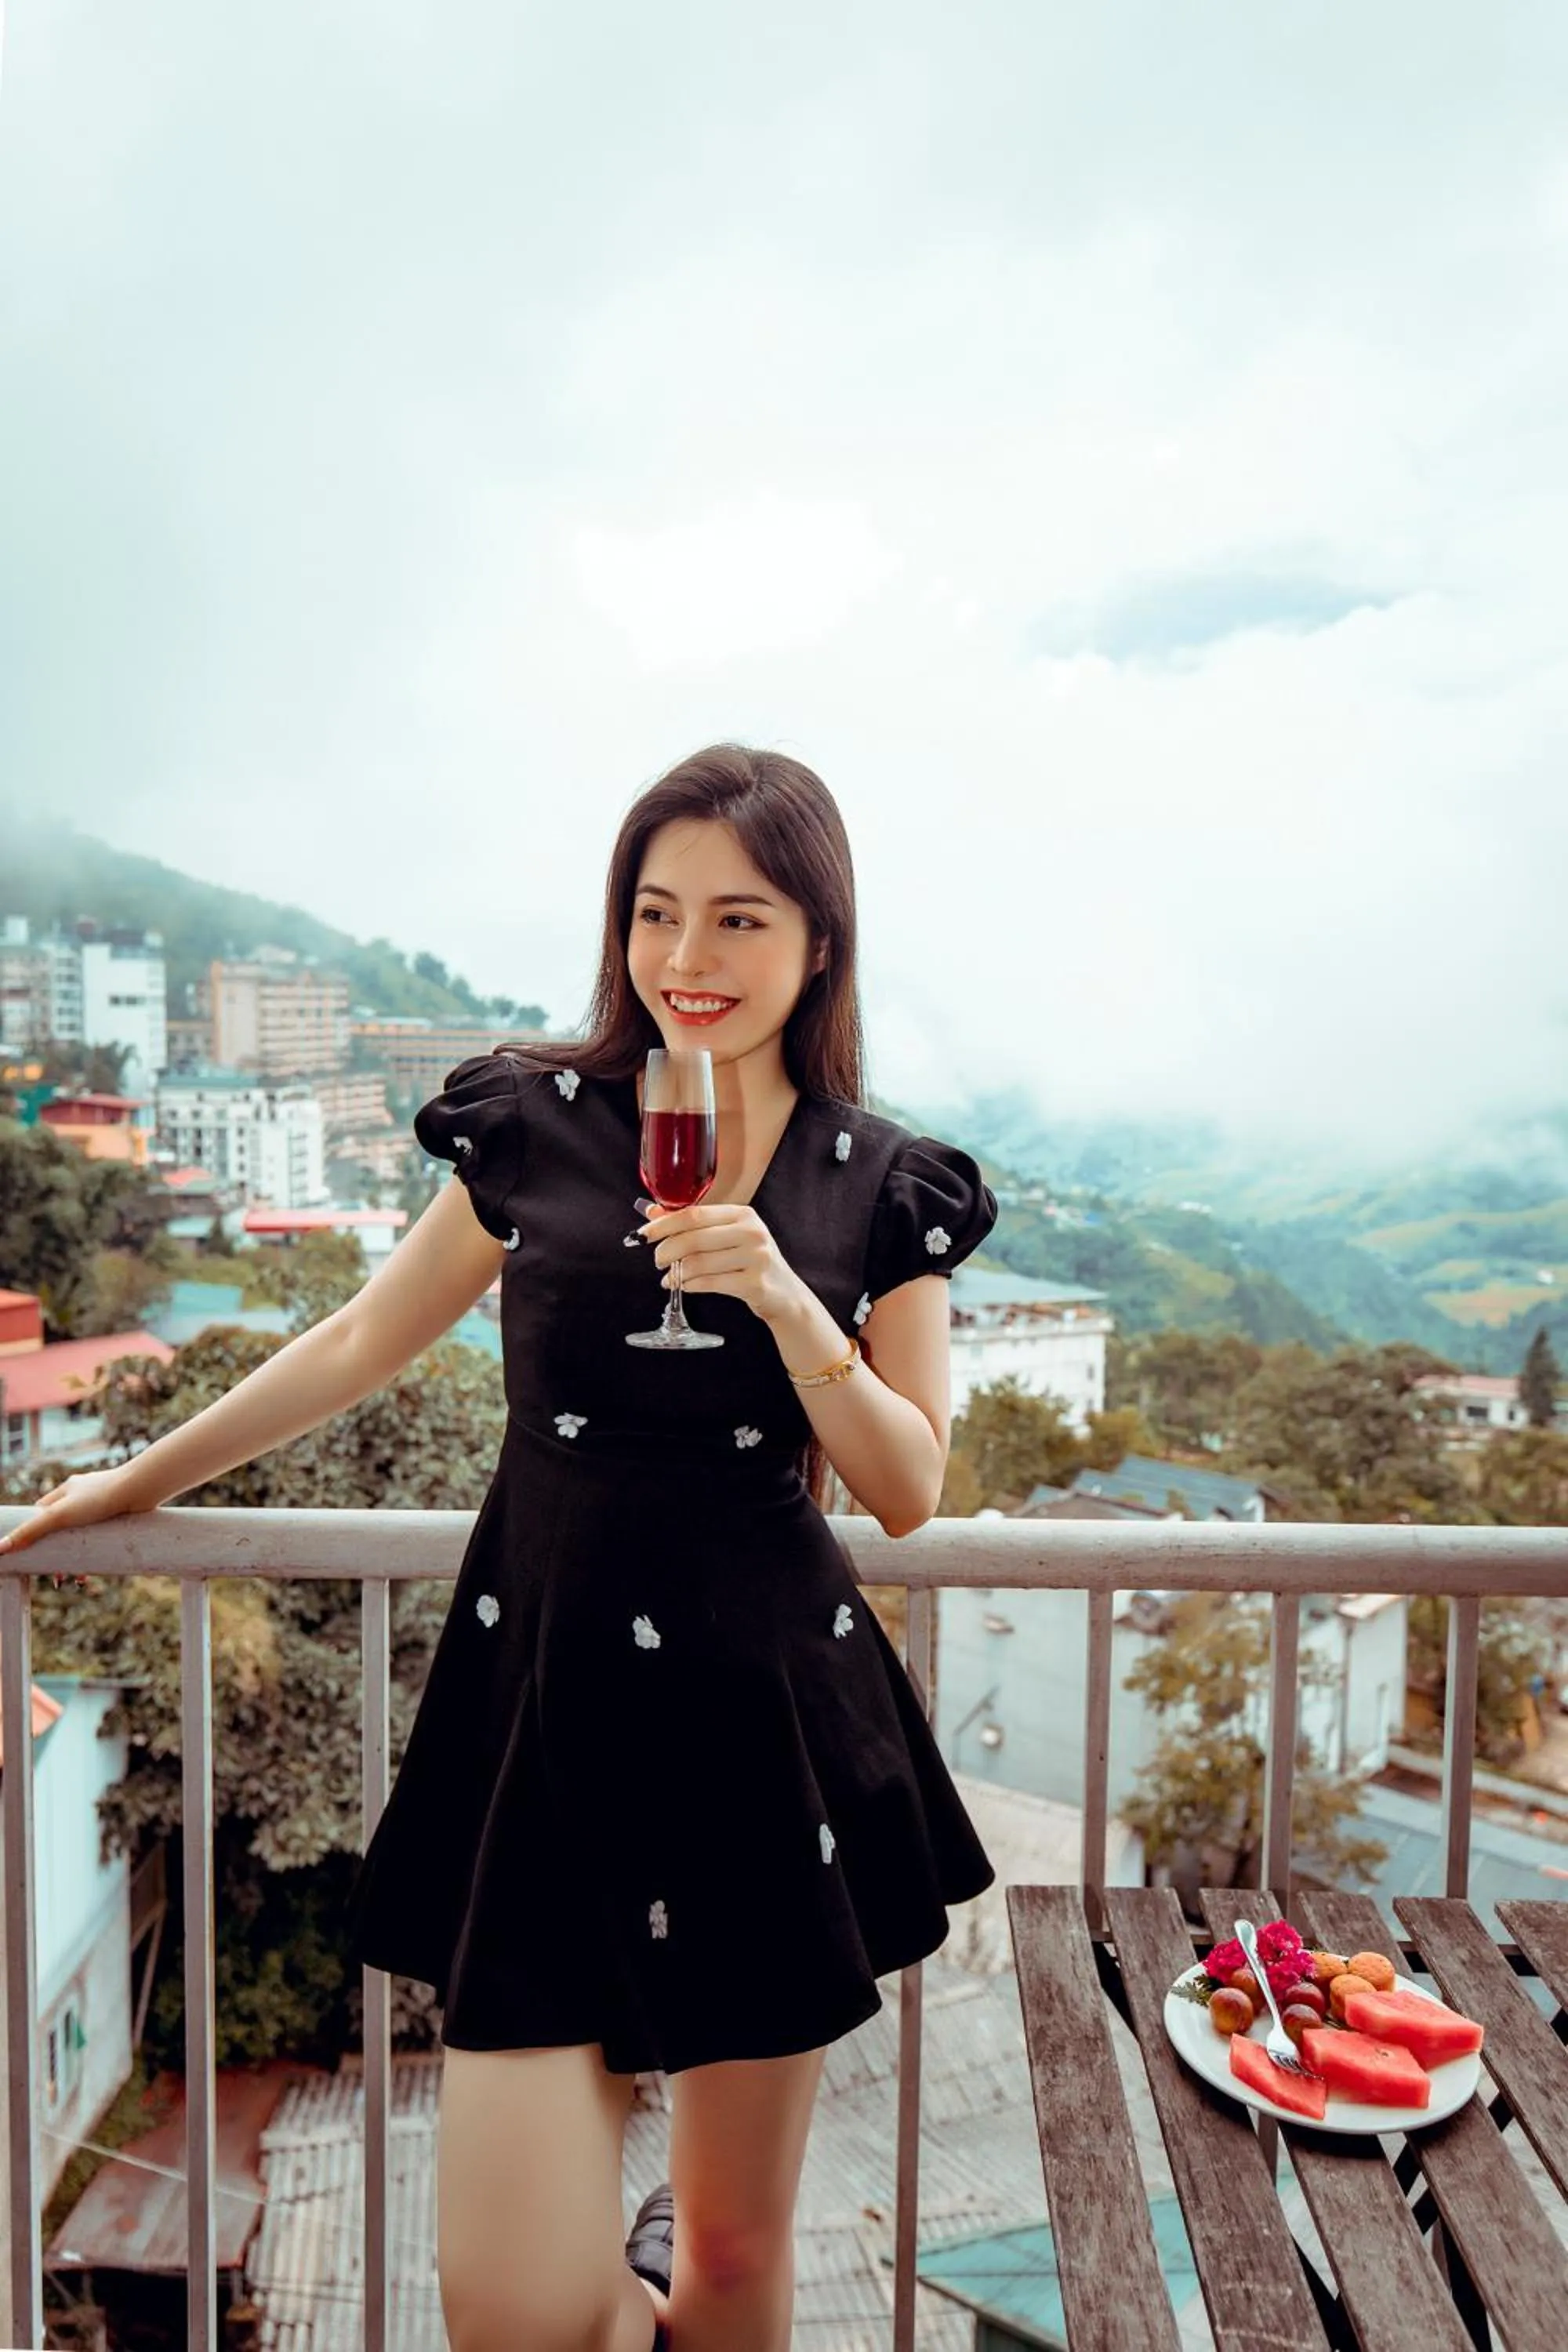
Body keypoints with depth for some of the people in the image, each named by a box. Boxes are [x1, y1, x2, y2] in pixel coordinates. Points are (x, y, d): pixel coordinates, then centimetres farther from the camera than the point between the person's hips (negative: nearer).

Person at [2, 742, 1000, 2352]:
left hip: (770, 1730, 1)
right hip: (545, 1707, 0)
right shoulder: (533, 1126, 0)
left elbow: (906, 1495, 0)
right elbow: (364, 1341, 11)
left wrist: (787, 1303, -17)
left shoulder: (883, 1186, 1)